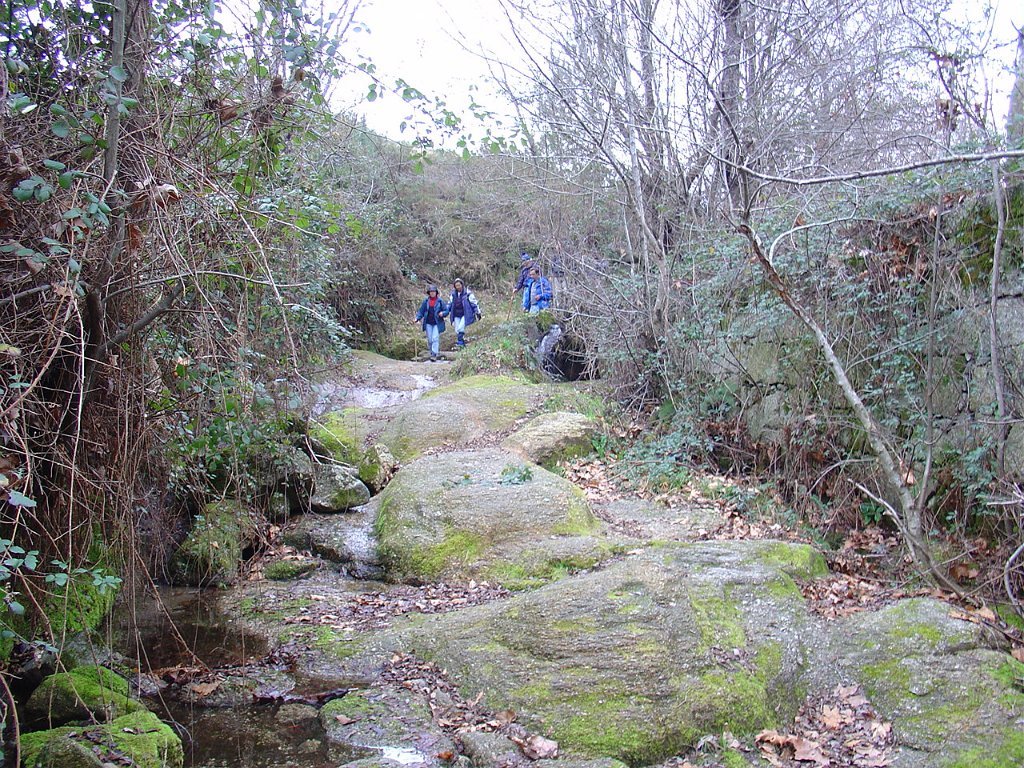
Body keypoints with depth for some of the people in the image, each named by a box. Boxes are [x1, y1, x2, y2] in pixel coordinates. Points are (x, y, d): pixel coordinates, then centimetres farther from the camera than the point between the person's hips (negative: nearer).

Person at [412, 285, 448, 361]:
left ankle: (434, 354, -13)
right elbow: (421, 311, 7)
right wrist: (417, 319, -7)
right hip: (428, 323, 3)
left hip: (437, 323, -3)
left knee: (435, 338, -12)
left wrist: (442, 313, -21)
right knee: (429, 340, 6)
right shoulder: (426, 301, 4)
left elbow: (446, 310, 1)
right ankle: (431, 352, 23)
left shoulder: (440, 301, -3)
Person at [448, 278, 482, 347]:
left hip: (465, 315, -6)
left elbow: (474, 303, -5)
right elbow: (450, 303, 20)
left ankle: (460, 342, -13)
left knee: (460, 328, -20)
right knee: (457, 330, 5)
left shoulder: (467, 293, -10)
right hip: (457, 315, 6)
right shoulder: (453, 294, 5)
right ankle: (463, 344, 16)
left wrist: (478, 313, -4)